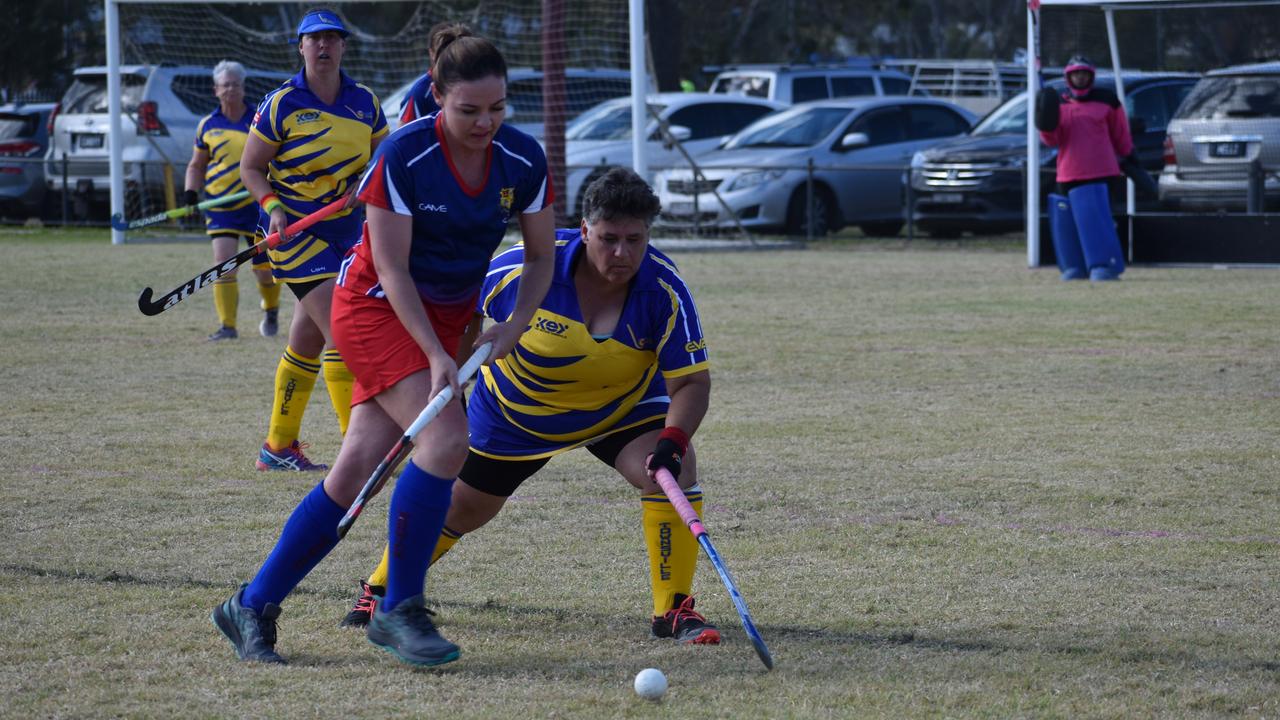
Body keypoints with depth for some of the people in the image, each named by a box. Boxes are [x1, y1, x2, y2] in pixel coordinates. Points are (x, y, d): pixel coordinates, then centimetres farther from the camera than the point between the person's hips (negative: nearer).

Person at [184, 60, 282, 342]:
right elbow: (196, 165, 15)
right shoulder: (207, 125, 5)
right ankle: (227, 326, -11)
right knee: (223, 261, -14)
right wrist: (191, 191, -2)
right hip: (220, 205, 0)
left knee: (265, 266, 7)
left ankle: (271, 310, 37)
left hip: (258, 204, 0)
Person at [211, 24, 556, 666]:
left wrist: (513, 325, -12)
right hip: (375, 306, -5)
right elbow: (391, 266, -17)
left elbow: (541, 256, 4)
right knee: (446, 437, -24)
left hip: (446, 318, 5)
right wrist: (436, 355, -22)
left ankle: (252, 607, 5)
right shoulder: (404, 156, -21)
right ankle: (398, 609, -13)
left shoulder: (523, 160, -8)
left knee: (357, 468, -4)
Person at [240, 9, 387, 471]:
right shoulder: (281, 104, -7)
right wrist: (273, 208, -18)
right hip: (294, 230, -6)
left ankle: (278, 447, 24)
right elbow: (251, 167, -2)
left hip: (345, 231, 6)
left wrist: (363, 184, -7)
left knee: (308, 342, 13)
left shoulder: (364, 102, 4)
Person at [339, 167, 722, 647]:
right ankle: (379, 590, 36)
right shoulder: (528, 267, -32)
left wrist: (672, 441, -43)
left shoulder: (664, 289, -28)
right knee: (462, 508, 10)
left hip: (622, 408, 1)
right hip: (515, 410, -1)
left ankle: (673, 610, -12)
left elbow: (692, 381, -26)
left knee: (675, 470, -24)